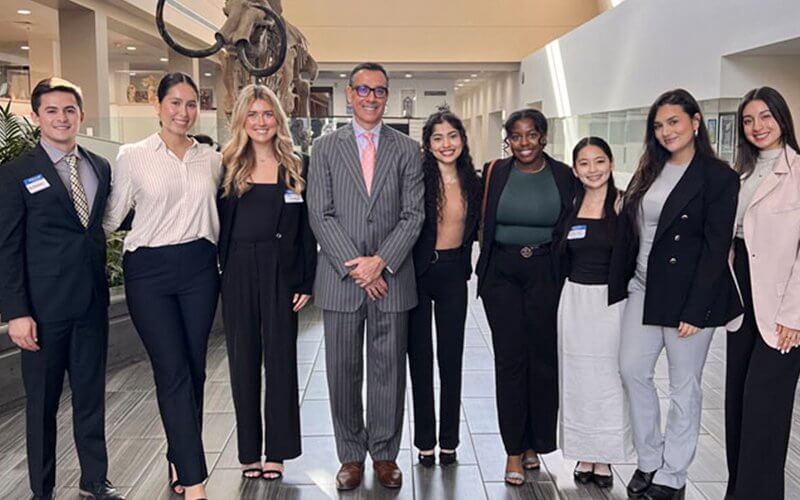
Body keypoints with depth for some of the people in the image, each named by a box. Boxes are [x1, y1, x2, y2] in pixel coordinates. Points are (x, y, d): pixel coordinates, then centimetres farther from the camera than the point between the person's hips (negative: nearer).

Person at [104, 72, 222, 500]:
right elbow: (112, 215, 3)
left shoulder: (211, 159, 8)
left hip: (198, 268, 3)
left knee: (194, 369, 8)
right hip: (149, 271, -3)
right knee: (172, 372, -5)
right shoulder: (133, 156, -1)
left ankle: (180, 461, 26)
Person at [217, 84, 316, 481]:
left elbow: (306, 231, 4)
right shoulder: (228, 166, 5)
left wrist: (306, 282, -2)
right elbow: (217, 225, 4)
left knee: (280, 361, 4)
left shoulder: (295, 169, 5)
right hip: (237, 275, 1)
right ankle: (249, 451, 20)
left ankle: (277, 452, 16)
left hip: (282, 274, -1)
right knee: (243, 362, 8)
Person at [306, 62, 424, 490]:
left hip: (391, 278, 0)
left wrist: (380, 261, -11)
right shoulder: (325, 148, 5)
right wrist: (354, 265, -11)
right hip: (340, 278, 0)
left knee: (388, 371, 7)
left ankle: (385, 454, 22)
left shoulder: (407, 150, 7)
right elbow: (320, 215, -2)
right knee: (343, 372, 7)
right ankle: (351, 455, 22)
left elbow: (413, 214, 0)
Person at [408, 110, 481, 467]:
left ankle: (449, 440, 22)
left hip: (454, 273, 3)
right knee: (419, 357, 7)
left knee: (451, 358, 8)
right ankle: (425, 441, 20)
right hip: (418, 273, -3)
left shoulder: (473, 182, 4)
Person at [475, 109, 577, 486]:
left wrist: (566, 273, 0)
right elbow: (482, 222, 7)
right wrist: (484, 269, 1)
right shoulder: (495, 172, 2)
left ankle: (535, 443, 23)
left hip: (545, 274, 0)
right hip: (502, 274, 0)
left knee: (543, 358, 6)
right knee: (510, 359, 2)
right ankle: (514, 450, 12)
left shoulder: (563, 176, 2)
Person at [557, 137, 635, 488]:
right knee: (577, 378, 10)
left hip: (612, 301, -4)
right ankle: (584, 455, 24)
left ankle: (604, 459, 20)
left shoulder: (623, 203, -5)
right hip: (574, 300, 4)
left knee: (608, 378, 5)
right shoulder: (571, 205, 7)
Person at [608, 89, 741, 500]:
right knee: (632, 370, 7)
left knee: (684, 386, 5)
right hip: (643, 289, 6)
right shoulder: (649, 172, 11)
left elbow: (716, 248, -12)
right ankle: (649, 462, 24)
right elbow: (626, 232, 11)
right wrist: (616, 288, 7)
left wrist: (695, 310, -16)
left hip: (688, 296, -6)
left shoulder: (719, 177, -8)